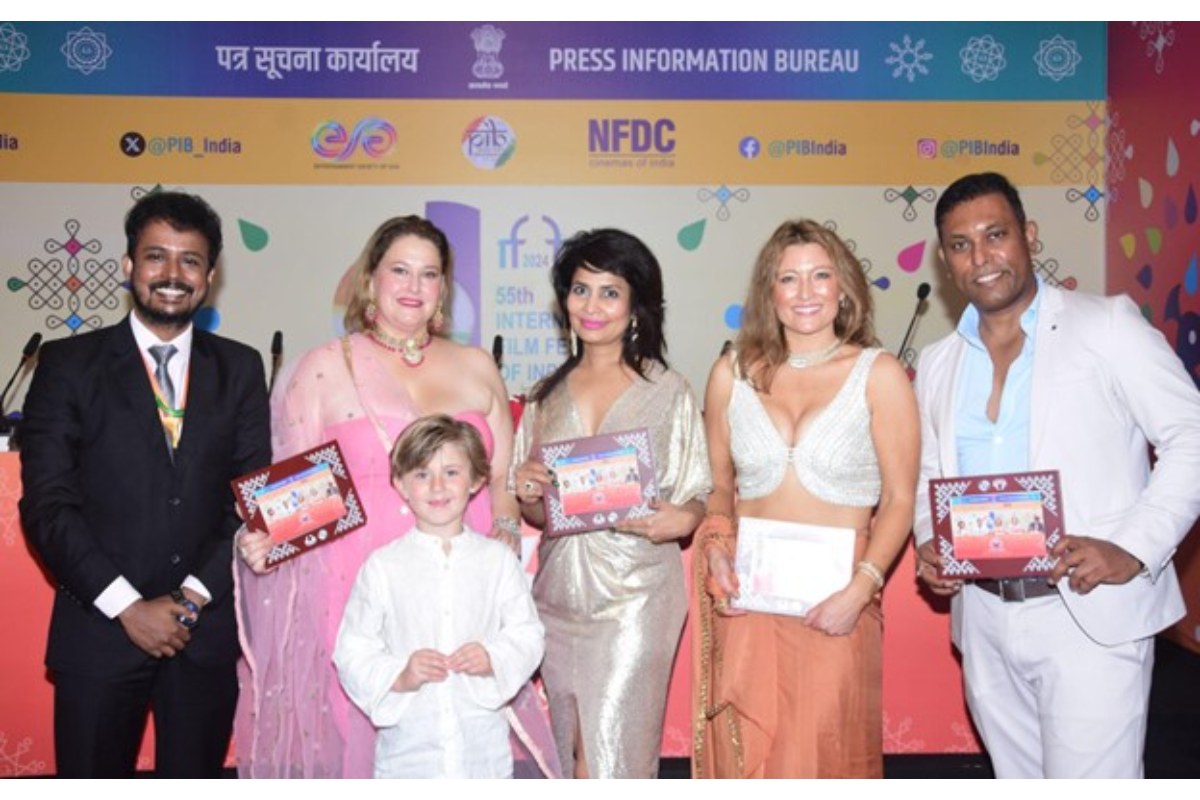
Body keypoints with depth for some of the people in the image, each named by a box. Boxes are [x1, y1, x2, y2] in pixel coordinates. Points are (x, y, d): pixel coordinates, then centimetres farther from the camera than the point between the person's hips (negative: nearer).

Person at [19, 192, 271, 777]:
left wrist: (193, 598, -8)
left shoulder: (239, 369, 6)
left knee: (193, 781, 13)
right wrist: (127, 606, -12)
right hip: (99, 631, -1)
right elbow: (47, 505, -5)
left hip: (207, 633, 2)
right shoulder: (69, 365, 1)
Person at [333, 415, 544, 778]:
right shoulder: (382, 567, -2)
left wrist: (493, 658, -18)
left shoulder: (498, 560, 1)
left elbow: (528, 634, 1)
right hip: (408, 752, -1)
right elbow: (351, 651, -3)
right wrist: (399, 676, -20)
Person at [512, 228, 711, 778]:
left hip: (635, 594, -4)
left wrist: (681, 520, -21)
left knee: (609, 754, -5)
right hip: (559, 593, 4)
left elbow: (697, 499, 0)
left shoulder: (668, 391, -1)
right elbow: (536, 512, 14)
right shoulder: (548, 394, 10)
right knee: (572, 752, 14)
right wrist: (526, 490, -8)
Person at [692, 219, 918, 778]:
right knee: (745, 759, 7)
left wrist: (860, 590, -12)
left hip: (834, 610, -2)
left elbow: (898, 500, -2)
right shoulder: (733, 374, 7)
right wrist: (715, 546, -2)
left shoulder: (878, 375, -1)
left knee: (827, 758, 5)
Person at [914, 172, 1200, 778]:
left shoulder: (1106, 326, -4)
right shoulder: (937, 364, 11)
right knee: (1018, 778, 17)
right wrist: (927, 542, -1)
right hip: (985, 620, 5)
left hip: (1091, 617, -5)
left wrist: (1133, 548, -18)